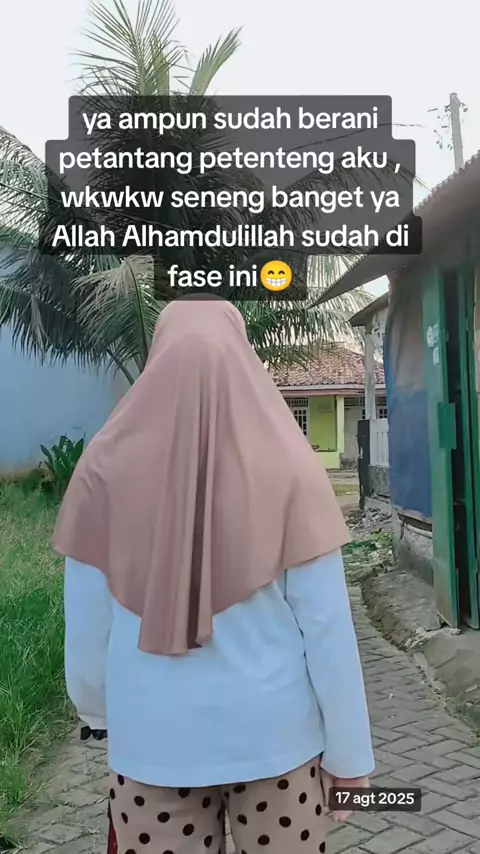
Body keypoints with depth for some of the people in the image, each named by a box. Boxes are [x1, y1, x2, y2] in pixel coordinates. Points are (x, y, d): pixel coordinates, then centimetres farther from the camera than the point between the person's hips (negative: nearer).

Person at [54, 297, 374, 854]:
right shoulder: (288, 466, -13)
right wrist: (350, 754, 1)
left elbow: (85, 628, -3)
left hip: (151, 745, 1)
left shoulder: (106, 467, -10)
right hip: (276, 739, 0)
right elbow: (327, 627, -11)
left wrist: (98, 713, 16)